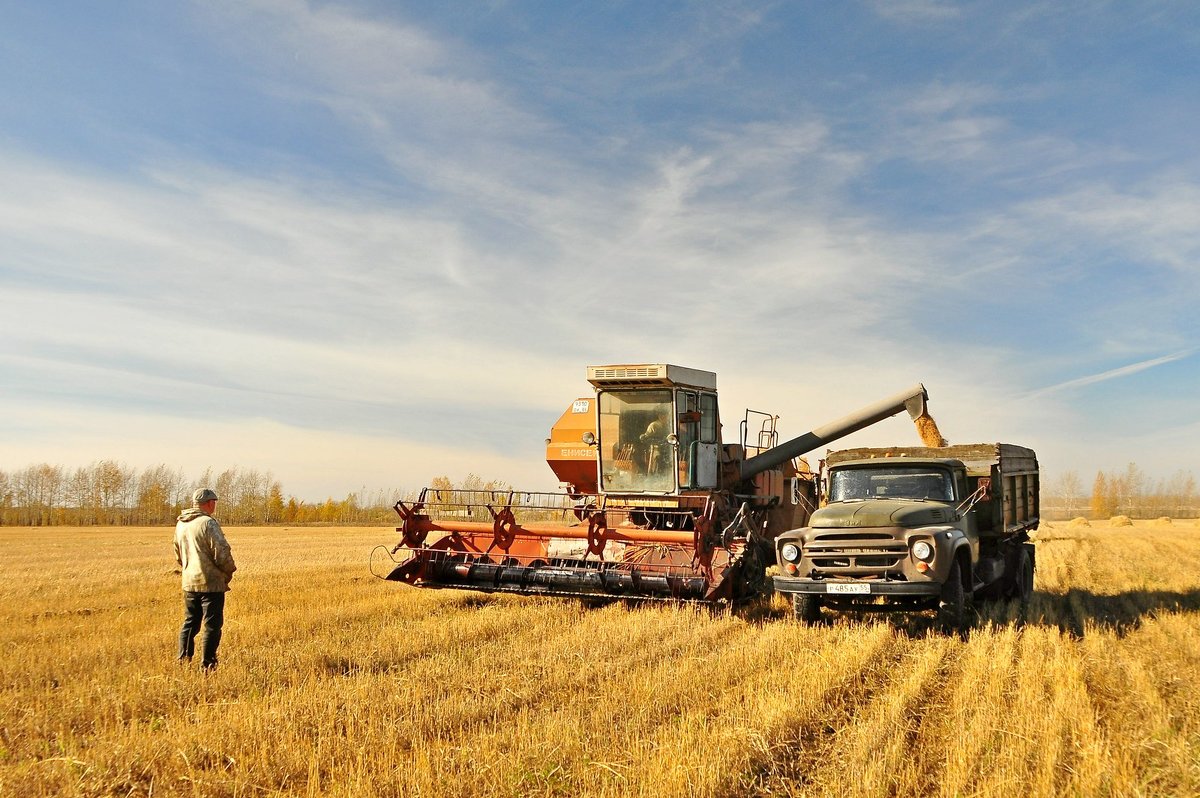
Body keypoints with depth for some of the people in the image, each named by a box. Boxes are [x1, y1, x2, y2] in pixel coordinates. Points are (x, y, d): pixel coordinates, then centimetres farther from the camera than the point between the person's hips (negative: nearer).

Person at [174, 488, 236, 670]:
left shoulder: (181, 525, 9)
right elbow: (222, 553, -19)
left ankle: (183, 661, 19)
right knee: (212, 625, 0)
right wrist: (229, 571, -3)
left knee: (190, 623, 17)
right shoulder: (208, 523, -16)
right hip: (211, 583, -8)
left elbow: (178, 555, 19)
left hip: (189, 583, 8)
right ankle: (207, 665, 2)